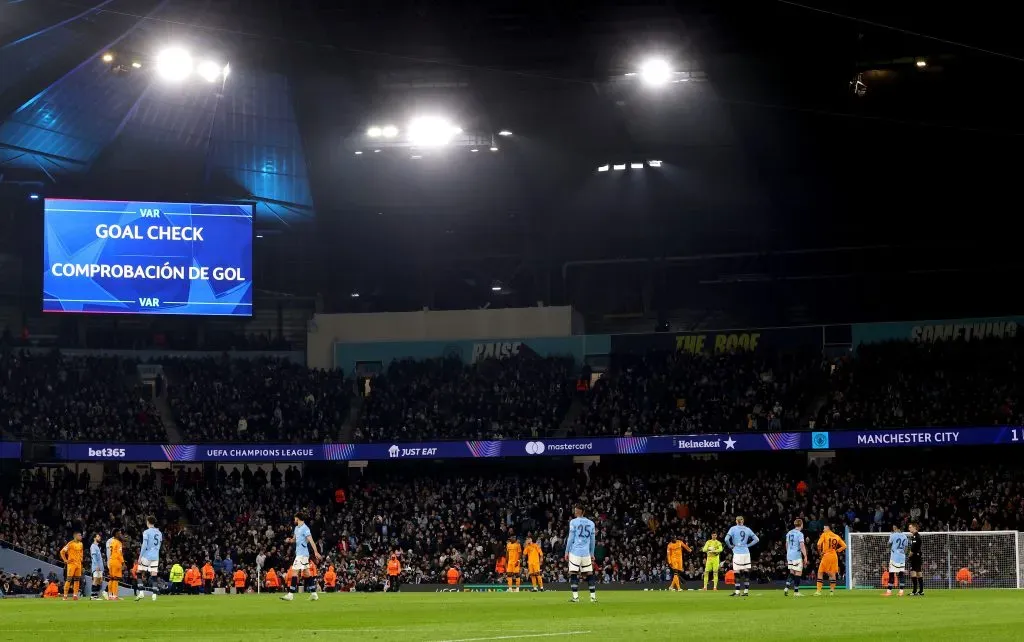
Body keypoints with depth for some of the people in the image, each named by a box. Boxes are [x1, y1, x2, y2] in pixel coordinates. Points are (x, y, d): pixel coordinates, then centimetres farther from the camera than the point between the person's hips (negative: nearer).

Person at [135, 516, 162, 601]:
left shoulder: (146, 532, -7)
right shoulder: (159, 533, 11)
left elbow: (144, 545, -12)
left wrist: (140, 556, -7)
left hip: (147, 556, -5)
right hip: (155, 557, 5)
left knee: (140, 574, 4)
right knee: (154, 575, 3)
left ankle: (141, 592, -7)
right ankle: (154, 594, -4)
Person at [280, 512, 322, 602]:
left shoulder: (304, 529, -13)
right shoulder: (297, 528, 15)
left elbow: (311, 540, -19)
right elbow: (295, 539, 25)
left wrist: (316, 552, -26)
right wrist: (290, 540, 1)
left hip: (302, 554, -10)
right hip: (299, 553, 10)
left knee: (295, 573, -10)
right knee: (306, 574, 9)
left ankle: (291, 594, -11)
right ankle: (313, 594, 10)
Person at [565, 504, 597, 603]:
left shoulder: (573, 522, -4)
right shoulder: (591, 523, 10)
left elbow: (570, 538, -5)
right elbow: (593, 541, 14)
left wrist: (567, 551, 2)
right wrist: (592, 553, 22)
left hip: (575, 552, -4)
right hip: (586, 553, 4)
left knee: (573, 575, -3)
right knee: (589, 575, 9)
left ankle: (575, 597, -10)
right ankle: (593, 596, 7)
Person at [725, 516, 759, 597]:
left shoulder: (733, 529, -4)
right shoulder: (747, 529, 7)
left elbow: (726, 539, -15)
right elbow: (756, 539, 9)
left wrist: (730, 546, 1)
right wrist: (748, 545, 11)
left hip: (737, 553, -4)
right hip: (746, 553, 4)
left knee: (737, 573, -2)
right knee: (746, 572, 7)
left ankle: (737, 591, -2)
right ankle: (746, 591, 8)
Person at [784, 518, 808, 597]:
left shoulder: (789, 533, 12)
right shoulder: (799, 534, -10)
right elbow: (802, 546, -16)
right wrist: (805, 557, -13)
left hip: (789, 555, 7)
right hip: (797, 556, -7)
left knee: (792, 572, 15)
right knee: (798, 573, 0)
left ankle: (786, 588, -1)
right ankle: (796, 591, 0)